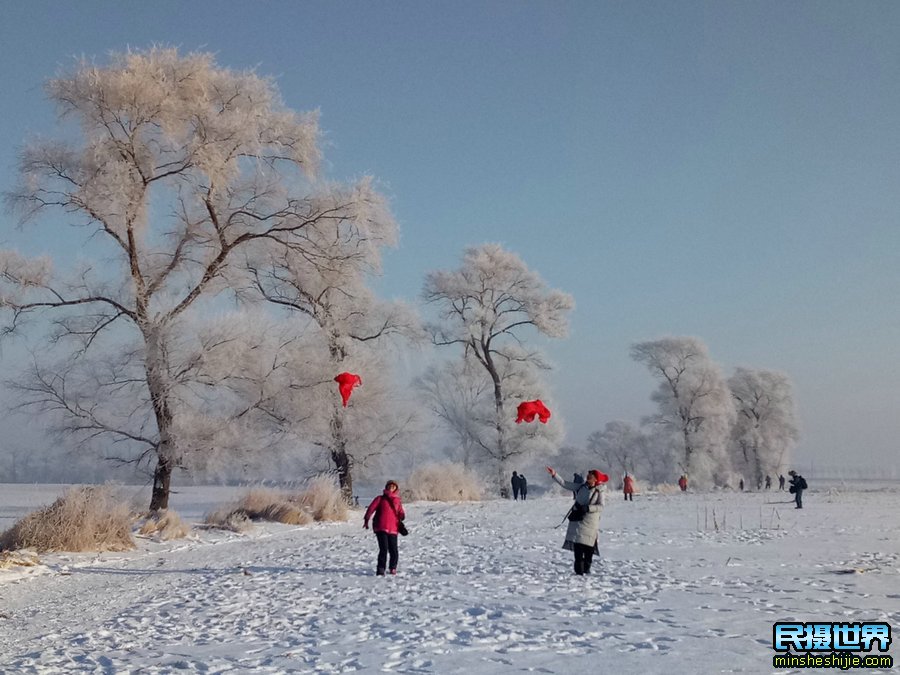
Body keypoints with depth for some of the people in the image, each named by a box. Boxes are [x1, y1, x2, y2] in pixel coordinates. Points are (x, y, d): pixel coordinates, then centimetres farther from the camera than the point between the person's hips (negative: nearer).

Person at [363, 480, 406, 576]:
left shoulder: (398, 501, 18)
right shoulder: (380, 499, 9)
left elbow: (401, 513, 11)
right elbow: (371, 508, 2)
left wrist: (402, 515, -13)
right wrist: (366, 520, -6)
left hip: (393, 529, 3)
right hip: (381, 528, -3)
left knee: (394, 551, -2)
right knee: (384, 549, -14)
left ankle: (393, 568, 21)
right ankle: (380, 570, -6)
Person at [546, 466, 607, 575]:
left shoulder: (599, 491, -2)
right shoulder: (581, 487, 8)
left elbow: (600, 506, -11)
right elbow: (565, 484, 8)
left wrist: (587, 508, -21)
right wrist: (554, 475, 0)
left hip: (590, 522, -3)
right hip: (577, 519, 3)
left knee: (588, 546, -3)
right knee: (577, 545, -3)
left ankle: (586, 569, 13)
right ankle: (579, 570, 2)